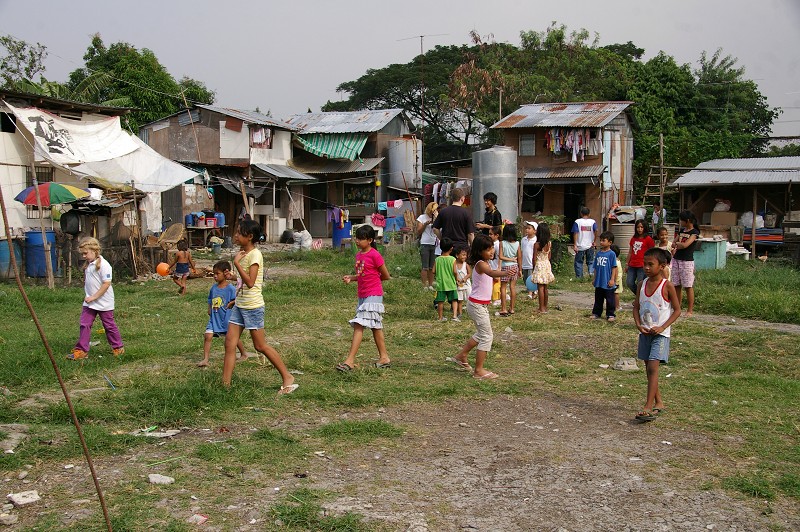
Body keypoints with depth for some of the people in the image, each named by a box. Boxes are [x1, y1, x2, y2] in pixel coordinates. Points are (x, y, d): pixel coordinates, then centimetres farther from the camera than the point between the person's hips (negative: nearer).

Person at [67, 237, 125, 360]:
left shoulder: (103, 265, -18)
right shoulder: (88, 265, 8)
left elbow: (106, 284, -22)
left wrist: (94, 297, -22)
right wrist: (87, 296, 8)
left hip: (103, 303, -7)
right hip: (89, 302, 7)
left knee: (109, 325, 6)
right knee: (84, 325, 1)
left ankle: (118, 347, 22)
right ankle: (81, 350, 4)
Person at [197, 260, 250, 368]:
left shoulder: (231, 288, -13)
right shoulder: (213, 288, 5)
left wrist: (230, 304, -24)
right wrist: (210, 309, 6)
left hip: (227, 318, -4)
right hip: (214, 318, 4)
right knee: (207, 336, -11)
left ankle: (244, 354, 32)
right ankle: (205, 359, -10)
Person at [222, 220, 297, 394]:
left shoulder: (255, 254, -16)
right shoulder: (242, 253, 11)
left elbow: (250, 282, -24)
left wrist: (237, 263, -23)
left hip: (253, 306, -9)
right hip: (239, 304, 9)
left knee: (260, 346, 0)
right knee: (230, 342, 2)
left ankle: (288, 378, 11)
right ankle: (225, 383, 5)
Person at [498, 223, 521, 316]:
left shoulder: (502, 243, -11)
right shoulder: (517, 243, -3)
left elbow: (501, 257, -15)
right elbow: (519, 257, 1)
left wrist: (510, 259, -4)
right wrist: (519, 269, 10)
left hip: (505, 267, -3)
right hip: (514, 267, 3)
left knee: (503, 287, 5)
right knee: (512, 287, 9)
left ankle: (503, 309, 3)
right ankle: (512, 308, 13)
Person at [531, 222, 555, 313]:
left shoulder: (536, 244, -16)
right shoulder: (549, 243, 0)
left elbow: (534, 258, -11)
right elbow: (549, 256, 9)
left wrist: (533, 268, 0)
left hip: (539, 266, -6)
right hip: (547, 265, 6)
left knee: (541, 288, -2)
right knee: (545, 288, 14)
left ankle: (542, 308, -1)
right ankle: (545, 307, 21)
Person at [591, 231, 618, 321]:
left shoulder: (611, 254, -10)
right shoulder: (598, 253, 7)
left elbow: (614, 267, -10)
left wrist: (612, 279, -13)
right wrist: (594, 278, 15)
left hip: (608, 283, -6)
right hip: (599, 282, 6)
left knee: (609, 299, 4)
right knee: (598, 299, 15)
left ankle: (611, 314, 12)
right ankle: (596, 313, 24)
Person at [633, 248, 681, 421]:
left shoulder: (667, 286, -10)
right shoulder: (642, 285, 4)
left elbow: (677, 310, -6)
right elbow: (636, 306, 10)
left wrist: (662, 327, -15)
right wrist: (639, 325, -6)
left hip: (660, 333, -6)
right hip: (645, 332, 6)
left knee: (653, 367, -14)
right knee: (649, 368, 12)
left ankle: (648, 407, -15)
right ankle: (659, 402, 26)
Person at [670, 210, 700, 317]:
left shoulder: (694, 233, -9)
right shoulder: (682, 230, 13)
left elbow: (685, 245, -19)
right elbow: (673, 244, 12)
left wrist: (677, 244, -1)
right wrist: (677, 245, -8)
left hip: (687, 261, -7)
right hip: (676, 260, 7)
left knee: (688, 286, -3)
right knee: (677, 286, 9)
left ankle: (690, 310, 2)